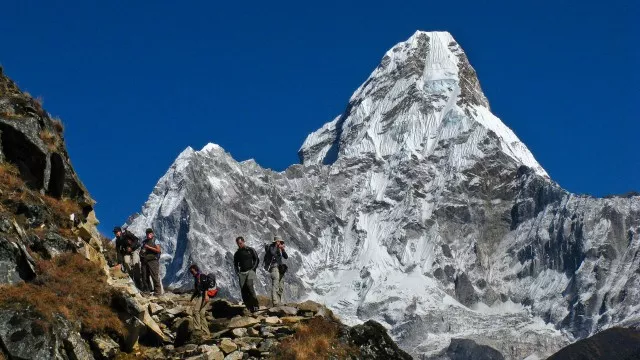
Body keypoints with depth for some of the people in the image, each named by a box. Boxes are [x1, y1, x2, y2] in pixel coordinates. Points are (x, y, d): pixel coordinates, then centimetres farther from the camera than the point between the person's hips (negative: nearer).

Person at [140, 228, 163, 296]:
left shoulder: (155, 241, 1)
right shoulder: (144, 241, 18)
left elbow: (158, 250, -9)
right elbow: (142, 250, 28)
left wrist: (149, 247, -13)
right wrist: (141, 252, 4)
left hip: (153, 260, -6)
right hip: (144, 261, 6)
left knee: (155, 276, -9)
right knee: (145, 277, 6)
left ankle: (157, 291, -7)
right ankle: (146, 290, 15)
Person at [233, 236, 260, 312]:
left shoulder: (250, 250, 5)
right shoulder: (237, 253, 16)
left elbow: (257, 260, 5)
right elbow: (235, 264, 24)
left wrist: (253, 269, -7)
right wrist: (237, 272, 8)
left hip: (250, 271, -4)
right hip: (242, 273, 4)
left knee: (249, 285, -26)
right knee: (243, 290, -5)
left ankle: (255, 305, -20)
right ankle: (250, 308, -2)